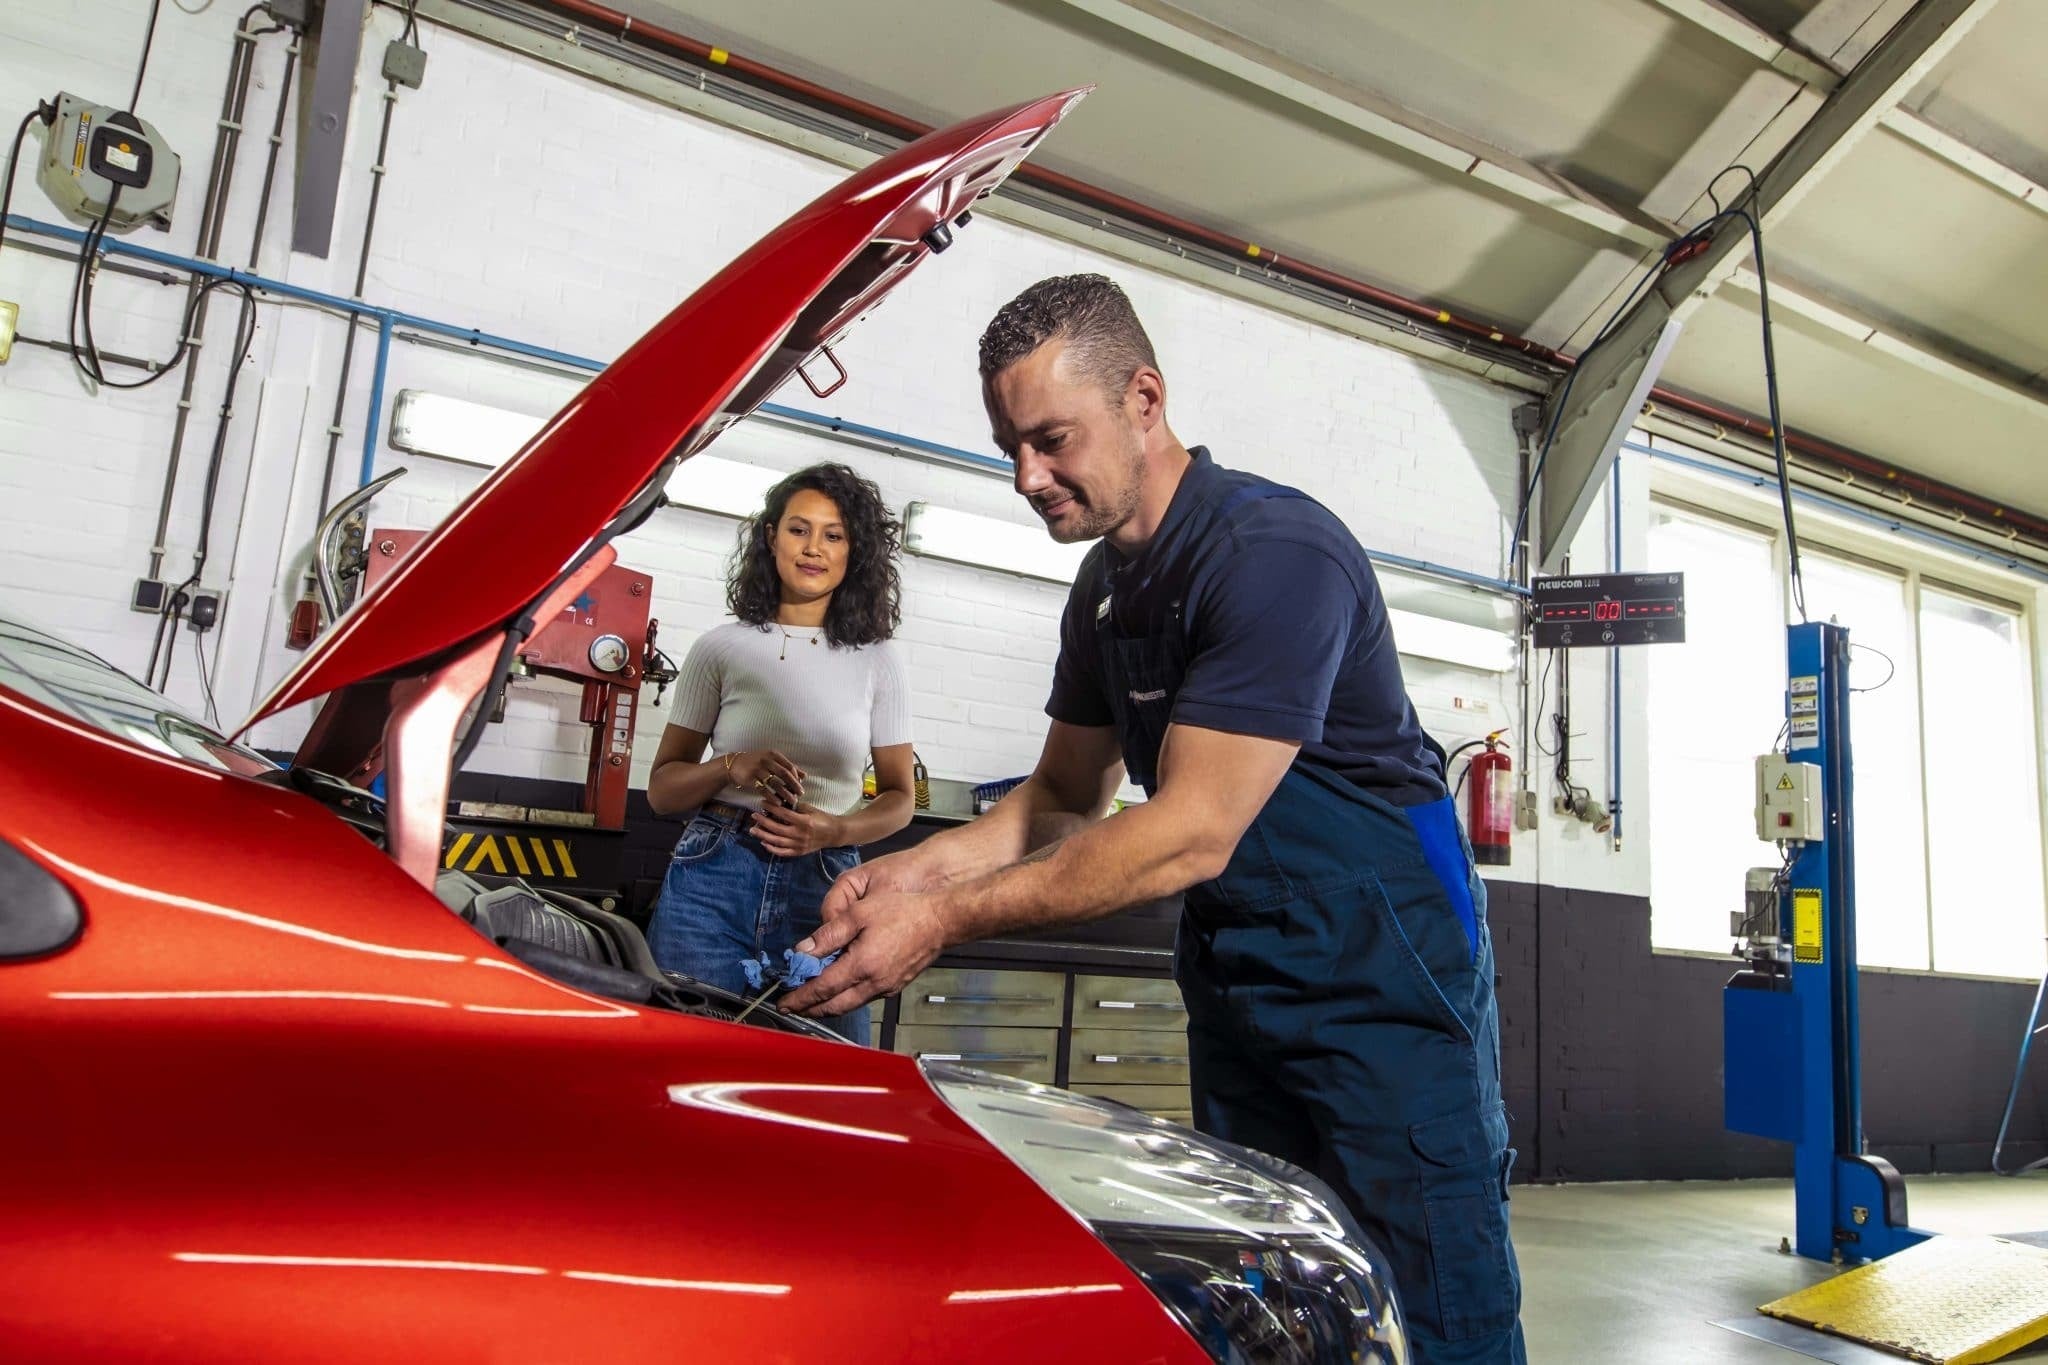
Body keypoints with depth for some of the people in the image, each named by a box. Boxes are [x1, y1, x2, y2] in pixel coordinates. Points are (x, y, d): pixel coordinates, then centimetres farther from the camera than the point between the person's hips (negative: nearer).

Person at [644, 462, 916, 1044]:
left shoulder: (876, 660, 7)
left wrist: (836, 831, -12)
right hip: (713, 882, 0)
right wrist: (731, 767, -13)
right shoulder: (722, 647, 5)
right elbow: (661, 787, 8)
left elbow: (898, 797, 9)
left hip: (824, 887, 1)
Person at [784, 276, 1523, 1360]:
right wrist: (923, 869, -4)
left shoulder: (1275, 551, -21)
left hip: (1382, 967, -8)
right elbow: (1063, 799, 14)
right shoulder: (1106, 589, 7)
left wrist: (948, 921, -26)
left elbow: (1192, 834, -26)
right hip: (1236, 971, 8)